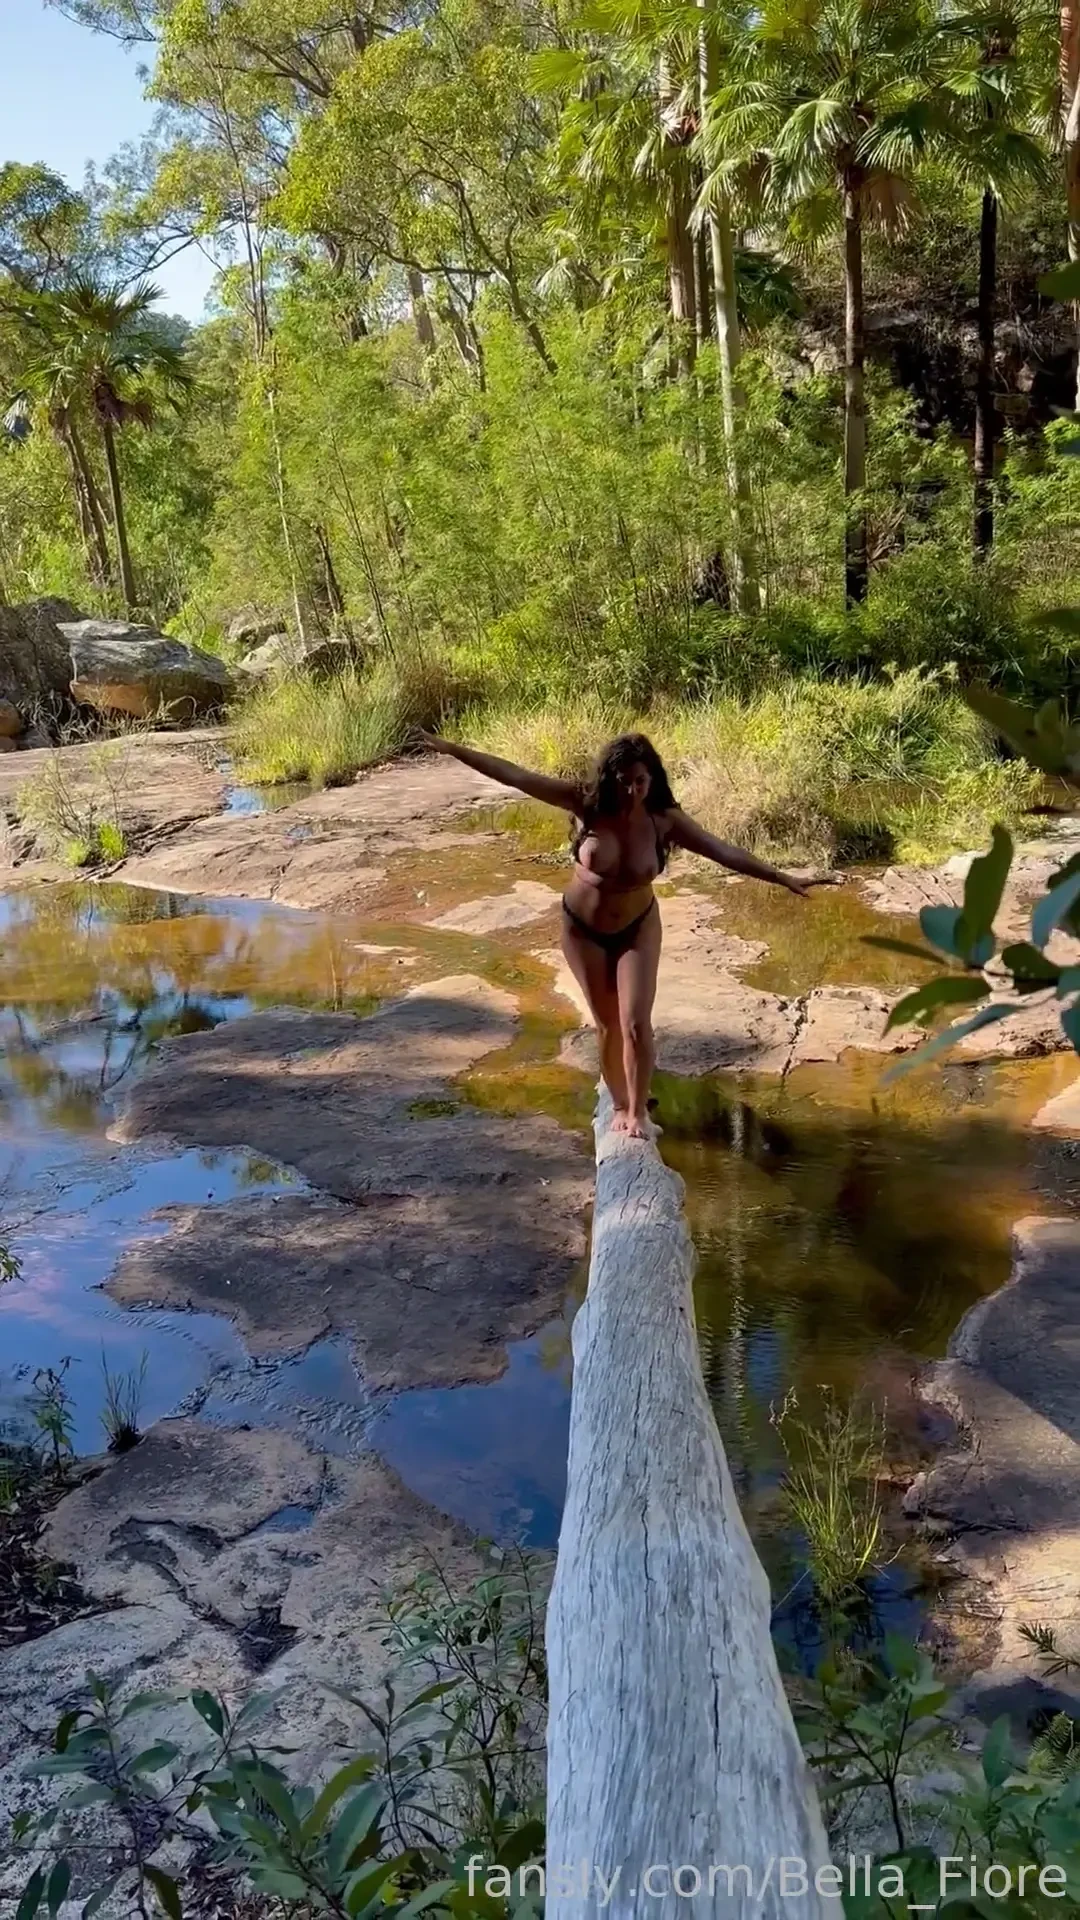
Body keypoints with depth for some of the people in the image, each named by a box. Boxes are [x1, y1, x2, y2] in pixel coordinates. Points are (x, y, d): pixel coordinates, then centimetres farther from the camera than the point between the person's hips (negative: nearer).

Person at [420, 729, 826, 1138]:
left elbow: (725, 852, -16)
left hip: (637, 928, 0)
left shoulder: (664, 819, -19)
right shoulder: (586, 803, -21)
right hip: (583, 928, 0)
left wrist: (784, 878, -19)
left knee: (636, 1024, -8)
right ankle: (619, 1105, 30)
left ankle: (638, 1112, 11)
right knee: (607, 1024, 10)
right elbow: (516, 776, -20)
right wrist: (455, 750, -21)